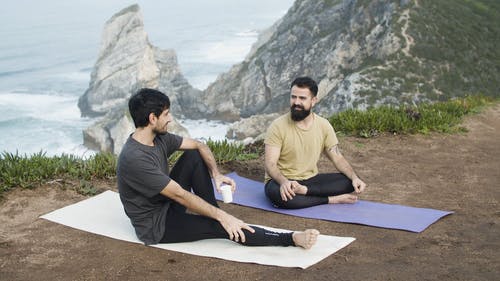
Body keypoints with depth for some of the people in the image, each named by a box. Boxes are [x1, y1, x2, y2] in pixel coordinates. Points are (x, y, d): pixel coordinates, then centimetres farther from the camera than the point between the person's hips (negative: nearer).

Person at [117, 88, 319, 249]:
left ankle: (211, 213, 3)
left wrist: (216, 174, -13)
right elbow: (181, 195, -29)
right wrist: (221, 216, -25)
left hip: (168, 204, 9)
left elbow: (199, 145, 5)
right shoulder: (134, 159, -30)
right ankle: (292, 239, -18)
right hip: (155, 226, -9)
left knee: (195, 156, 0)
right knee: (220, 226, -21)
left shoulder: (159, 138, -4)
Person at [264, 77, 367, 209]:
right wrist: (284, 182, -41)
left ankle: (304, 191, -27)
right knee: (278, 193, -41)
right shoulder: (278, 126, -14)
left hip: (311, 180, 4)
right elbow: (270, 164, -19)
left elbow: (337, 158, 2)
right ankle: (331, 199, -24)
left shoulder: (323, 125, -1)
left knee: (352, 183, -16)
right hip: (283, 181, -4)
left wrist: (354, 178, -18)